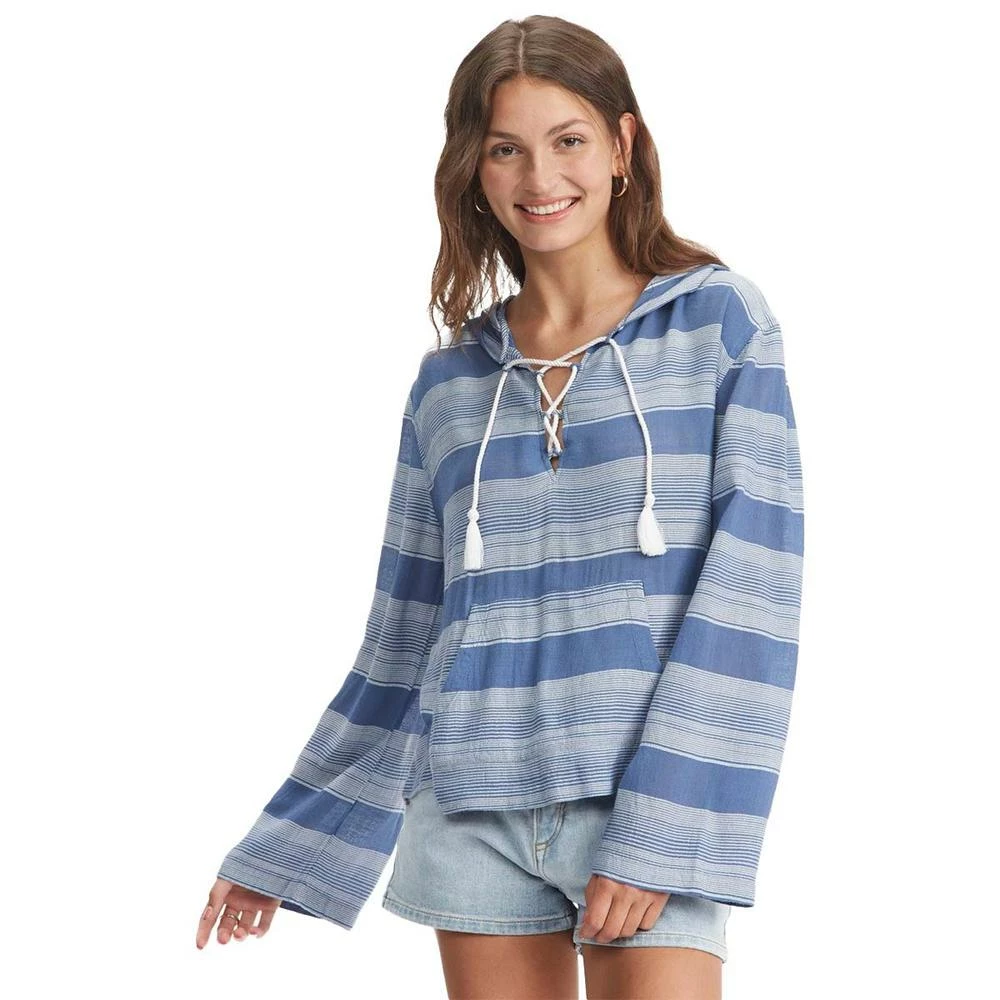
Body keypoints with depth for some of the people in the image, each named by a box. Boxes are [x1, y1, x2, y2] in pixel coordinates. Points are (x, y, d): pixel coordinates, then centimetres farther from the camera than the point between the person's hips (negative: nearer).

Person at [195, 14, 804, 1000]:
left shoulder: (717, 318, 2)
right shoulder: (450, 381, 12)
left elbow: (750, 580, -5)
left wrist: (662, 833, -14)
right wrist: (286, 848, 16)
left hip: (657, 806, -3)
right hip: (475, 822, 3)